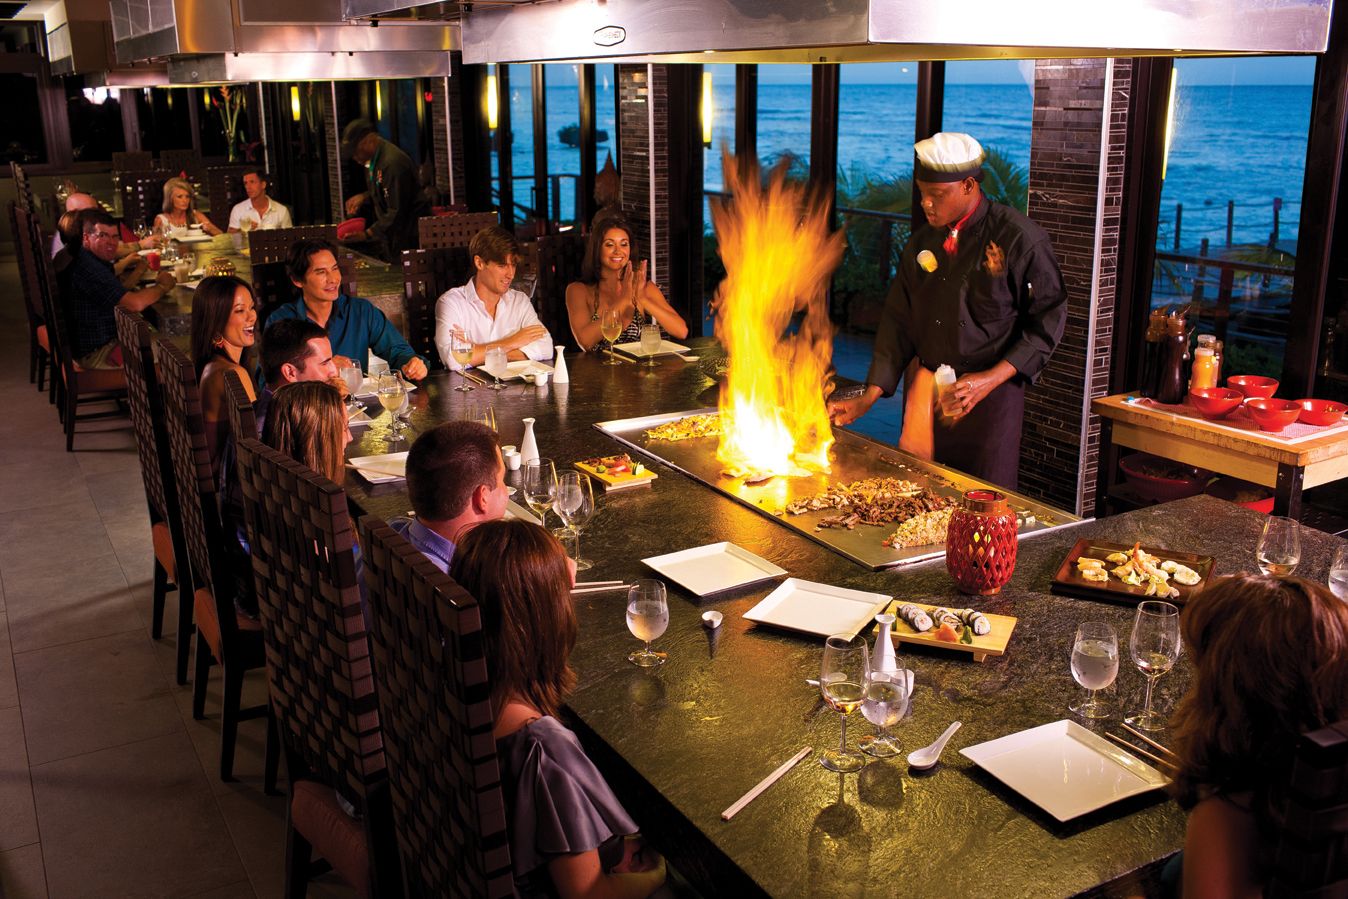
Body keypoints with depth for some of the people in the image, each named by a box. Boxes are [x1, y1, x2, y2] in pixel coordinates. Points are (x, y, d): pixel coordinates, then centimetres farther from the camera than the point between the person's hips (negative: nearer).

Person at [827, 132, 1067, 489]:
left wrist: (991, 379, -16)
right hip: (925, 392, 5)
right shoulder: (922, 243, 7)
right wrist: (869, 397, 2)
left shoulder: (1020, 238, -8)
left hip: (991, 396, -4)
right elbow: (899, 322, 10)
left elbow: (1047, 320, -5)